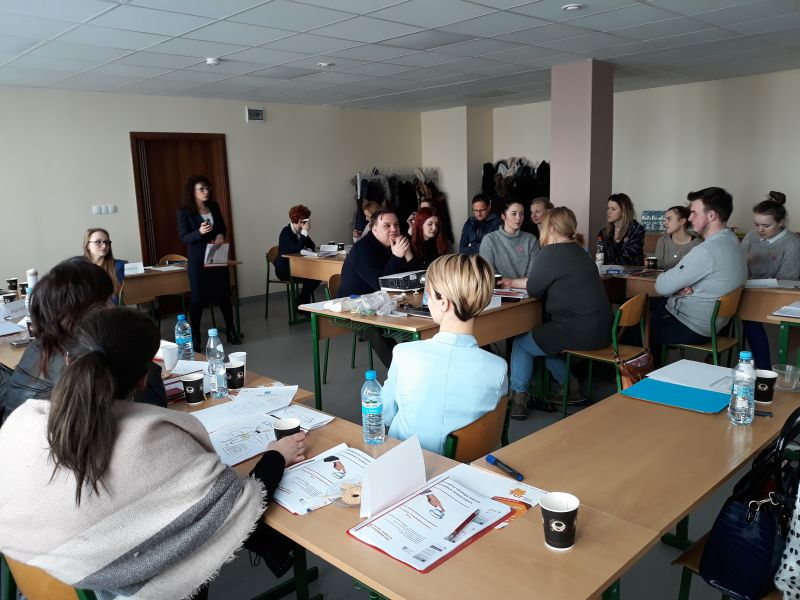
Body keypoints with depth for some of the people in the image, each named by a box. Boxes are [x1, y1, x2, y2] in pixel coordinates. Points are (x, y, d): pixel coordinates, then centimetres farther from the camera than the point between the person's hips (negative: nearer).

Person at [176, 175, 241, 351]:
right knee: (198, 298, 0)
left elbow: (222, 227, 16)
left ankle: (231, 331, 21)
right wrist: (199, 232, -28)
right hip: (198, 260, -4)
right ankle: (195, 338, 9)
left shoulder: (214, 206, 6)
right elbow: (184, 238, -10)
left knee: (224, 295, 8)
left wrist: (221, 235, -7)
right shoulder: (184, 211, -7)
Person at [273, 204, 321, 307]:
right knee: (310, 278, -25)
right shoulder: (286, 232, -17)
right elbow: (296, 250, -30)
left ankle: (303, 302, 1)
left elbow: (312, 245, 13)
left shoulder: (300, 231, 6)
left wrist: (309, 249, -12)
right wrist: (305, 232, -27)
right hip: (284, 269, -8)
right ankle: (299, 304, -5)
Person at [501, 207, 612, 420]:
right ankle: (569, 384, 26)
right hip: (599, 330, 9)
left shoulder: (552, 253, -13)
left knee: (520, 342, 9)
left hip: (580, 333, -9)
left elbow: (534, 290, -5)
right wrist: (513, 282, 34)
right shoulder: (578, 251, 15)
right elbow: (541, 283, 25)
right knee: (542, 334, 29)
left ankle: (518, 398, 10)